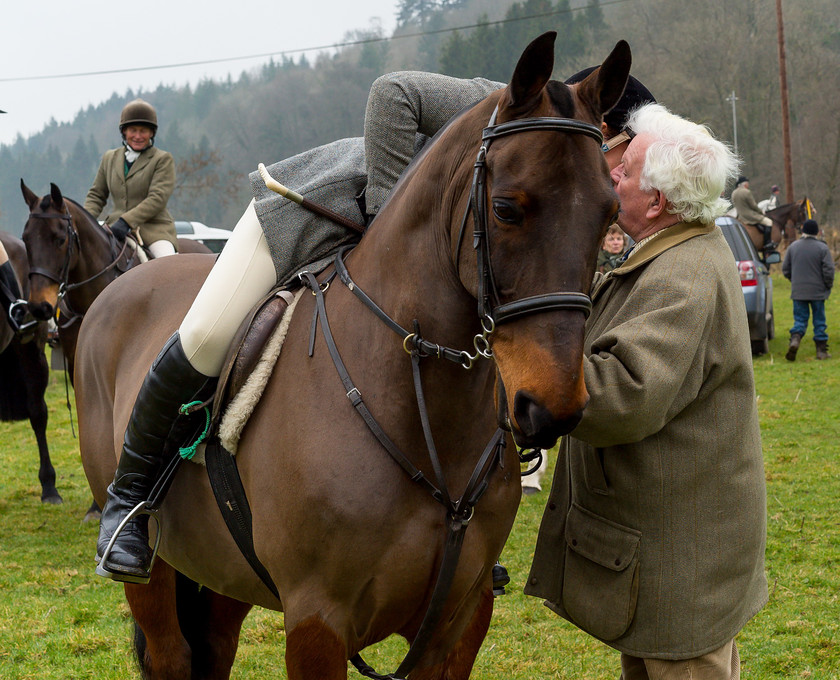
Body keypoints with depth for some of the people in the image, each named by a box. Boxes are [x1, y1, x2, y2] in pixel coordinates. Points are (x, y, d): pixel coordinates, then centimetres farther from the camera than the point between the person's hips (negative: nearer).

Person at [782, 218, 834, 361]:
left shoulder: (793, 246, 2)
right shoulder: (822, 248, -8)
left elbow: (785, 269, 8)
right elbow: (829, 270, -10)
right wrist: (828, 286, 6)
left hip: (798, 291, 2)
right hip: (818, 291, -2)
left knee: (800, 319, 7)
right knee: (819, 321, 7)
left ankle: (795, 339, -20)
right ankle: (821, 350, 8)